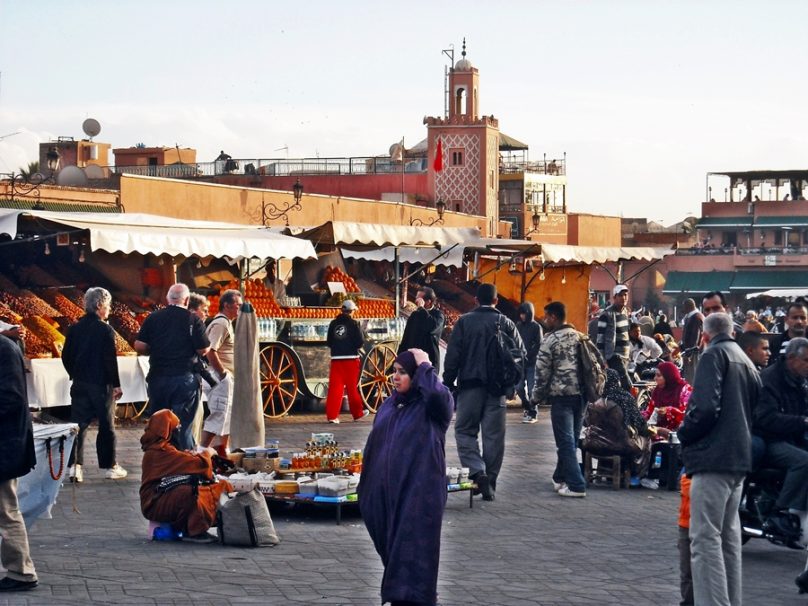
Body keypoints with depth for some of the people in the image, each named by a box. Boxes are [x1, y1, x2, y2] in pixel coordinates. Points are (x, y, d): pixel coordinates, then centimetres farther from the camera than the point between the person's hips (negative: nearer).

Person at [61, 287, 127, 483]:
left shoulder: (75, 328, 4)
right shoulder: (106, 330, -13)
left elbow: (66, 356, 8)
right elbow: (110, 360, -15)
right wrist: (116, 385, -8)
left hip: (80, 385, 5)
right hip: (101, 385, -5)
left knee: (78, 424, 6)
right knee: (107, 426, 6)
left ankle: (74, 466, -1)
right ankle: (109, 466, 13)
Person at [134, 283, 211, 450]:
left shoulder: (153, 318, 1)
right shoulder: (193, 320, -6)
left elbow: (139, 346, -2)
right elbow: (204, 350, -8)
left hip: (158, 377, 3)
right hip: (185, 378, -3)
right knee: (184, 424, 1)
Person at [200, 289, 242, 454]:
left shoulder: (227, 323, 17)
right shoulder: (220, 324, -16)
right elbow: (211, 352, -25)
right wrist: (223, 373, -19)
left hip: (227, 379, 11)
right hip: (221, 378, -11)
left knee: (228, 416, 16)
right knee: (219, 416, -10)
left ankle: (222, 450, 23)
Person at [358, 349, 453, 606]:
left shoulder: (432, 406, -7)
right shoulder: (388, 406, 12)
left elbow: (439, 394, -32)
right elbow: (373, 447, 17)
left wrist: (425, 365, -18)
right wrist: (365, 488, 16)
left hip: (419, 493, -7)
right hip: (386, 492, 7)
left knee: (412, 553, -8)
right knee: (392, 551, 15)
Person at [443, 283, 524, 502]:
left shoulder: (464, 322, -2)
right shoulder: (505, 323, 3)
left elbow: (452, 356, -5)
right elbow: (521, 354, 4)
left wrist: (448, 385, 0)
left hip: (470, 385, -2)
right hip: (497, 387, 2)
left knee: (465, 430, 7)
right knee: (494, 435, 6)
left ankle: (477, 471, -13)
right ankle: (490, 482, 8)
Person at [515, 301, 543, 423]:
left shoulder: (536, 327, -4)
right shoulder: (518, 325, 9)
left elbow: (538, 346, -7)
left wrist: (527, 356, -14)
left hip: (532, 363, -4)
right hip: (521, 362, 4)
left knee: (531, 389, -5)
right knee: (520, 388, 4)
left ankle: (533, 414, 5)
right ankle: (527, 408, 27)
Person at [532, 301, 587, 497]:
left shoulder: (550, 340, -7)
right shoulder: (580, 337, 12)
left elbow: (542, 371, -7)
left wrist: (537, 396, 6)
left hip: (561, 395, -6)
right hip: (581, 393, 7)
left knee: (566, 442, -5)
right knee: (571, 440, 15)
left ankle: (576, 485, -10)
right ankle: (560, 478, 26)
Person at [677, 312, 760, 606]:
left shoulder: (714, 355, -6)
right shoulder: (746, 361, 18)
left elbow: (705, 407, -17)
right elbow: (755, 408, 20)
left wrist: (684, 434, -3)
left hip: (714, 457, -9)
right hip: (739, 457, 9)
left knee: (706, 538, -10)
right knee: (729, 536, 15)